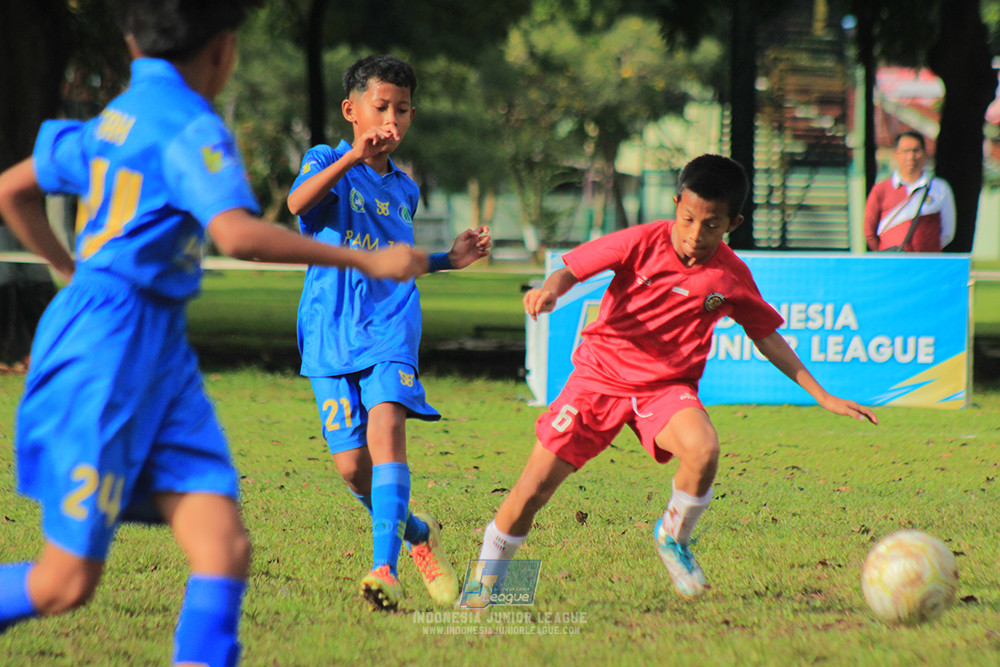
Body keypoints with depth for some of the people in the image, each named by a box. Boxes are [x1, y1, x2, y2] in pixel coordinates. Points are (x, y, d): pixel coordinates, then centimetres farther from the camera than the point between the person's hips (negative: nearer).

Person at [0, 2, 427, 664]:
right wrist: (365, 260, -22)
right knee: (67, 582, -3)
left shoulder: (119, 116, 15)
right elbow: (238, 234, -28)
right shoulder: (191, 126, -12)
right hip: (107, 355, -9)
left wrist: (77, 273, 36)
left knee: (225, 548, -6)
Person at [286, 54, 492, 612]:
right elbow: (299, 201, -23)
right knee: (352, 466, -4)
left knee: (386, 427, -24)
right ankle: (417, 532, 27)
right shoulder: (327, 162, 2)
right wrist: (352, 158, -35)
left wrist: (450, 259, 19)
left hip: (390, 330, 2)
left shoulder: (404, 189, 18)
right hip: (331, 335, -2)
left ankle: (386, 568, -33)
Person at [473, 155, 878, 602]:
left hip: (666, 387, 1)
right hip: (600, 377, -1)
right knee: (535, 488, -4)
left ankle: (673, 537, -1)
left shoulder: (731, 277, -6)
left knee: (703, 450, -31)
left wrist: (823, 397, 8)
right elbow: (574, 268, -9)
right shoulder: (642, 243, -12)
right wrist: (551, 289, -34)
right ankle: (485, 579, 20)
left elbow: (767, 338, 8)